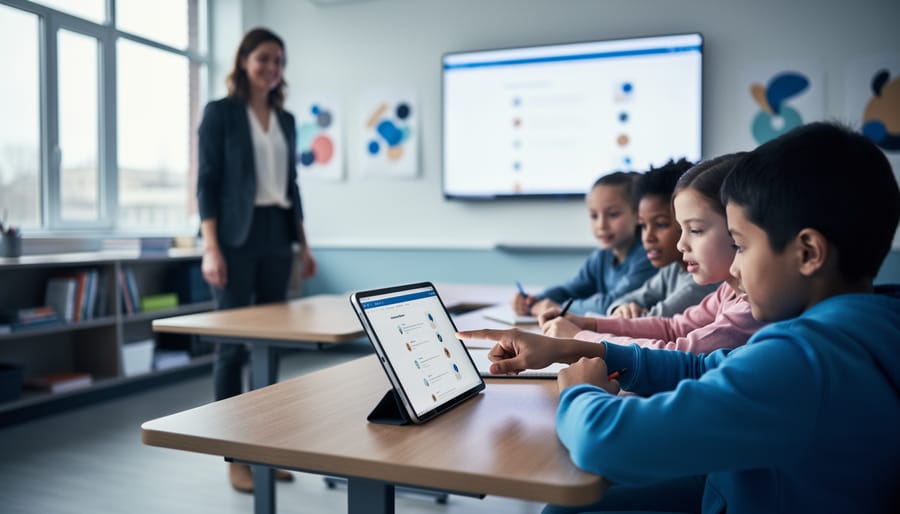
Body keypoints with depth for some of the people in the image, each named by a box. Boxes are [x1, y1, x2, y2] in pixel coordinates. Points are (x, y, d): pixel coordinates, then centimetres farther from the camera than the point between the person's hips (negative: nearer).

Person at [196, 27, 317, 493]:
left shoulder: (285, 119, 15)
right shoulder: (220, 113, -2)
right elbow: (207, 182, -7)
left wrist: (303, 244, 12)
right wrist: (211, 248, -16)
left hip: (276, 237, 6)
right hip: (238, 238, -6)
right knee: (233, 346, -2)